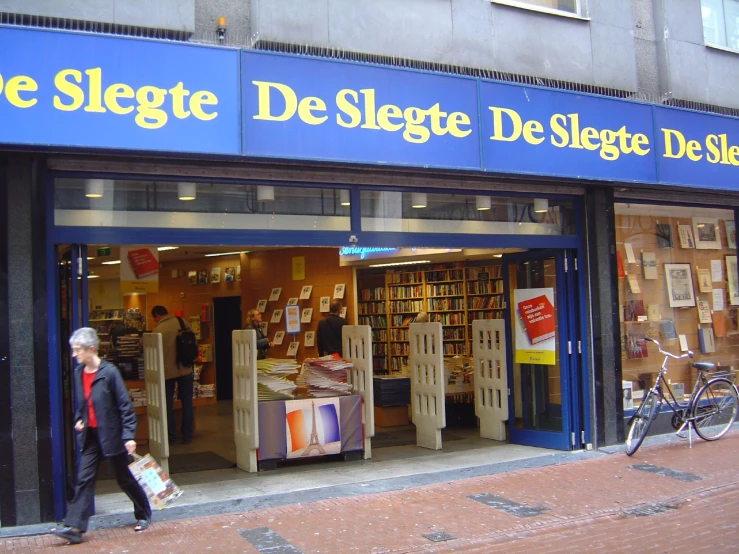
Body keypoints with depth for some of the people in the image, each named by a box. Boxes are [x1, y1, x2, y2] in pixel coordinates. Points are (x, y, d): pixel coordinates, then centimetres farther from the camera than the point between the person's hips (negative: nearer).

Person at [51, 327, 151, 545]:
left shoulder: (109, 372, -16)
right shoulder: (79, 372, 3)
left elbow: (125, 405, -16)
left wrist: (129, 436, -19)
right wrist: (78, 420, 1)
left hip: (111, 435, -5)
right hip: (90, 435, 6)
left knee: (125, 478, 9)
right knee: (84, 479, -1)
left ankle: (143, 515, 28)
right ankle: (75, 527, 0)